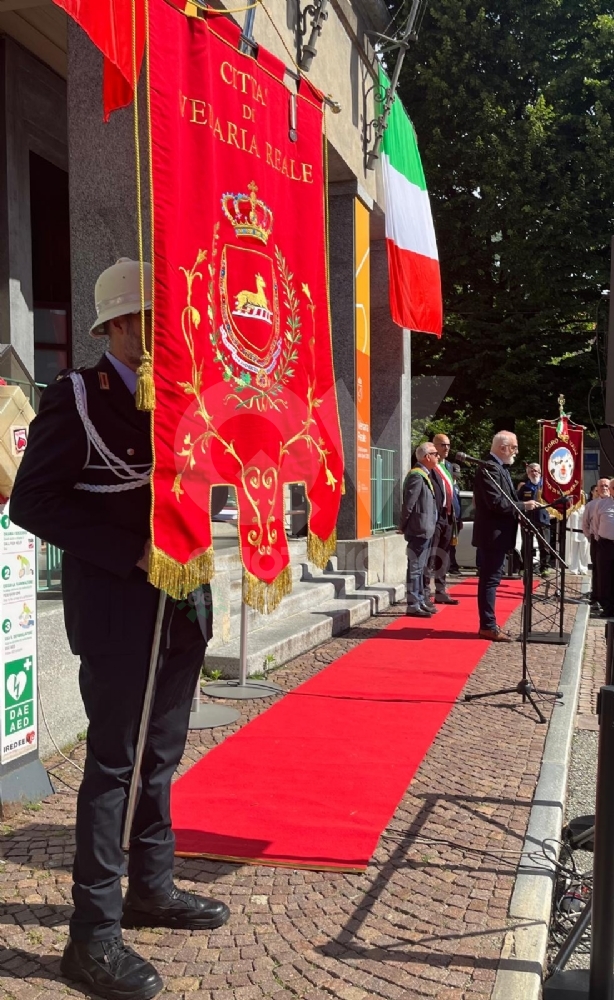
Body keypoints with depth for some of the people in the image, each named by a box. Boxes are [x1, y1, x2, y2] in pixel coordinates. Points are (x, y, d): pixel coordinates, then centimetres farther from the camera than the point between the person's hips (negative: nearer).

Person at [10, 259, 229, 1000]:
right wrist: (132, 552, -19)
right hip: (117, 610, -6)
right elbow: (32, 502, -13)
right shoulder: (76, 397, -7)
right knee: (114, 763, -2)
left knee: (160, 756, 15)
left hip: (179, 604, 7)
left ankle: (151, 890, 30)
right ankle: (94, 933, 10)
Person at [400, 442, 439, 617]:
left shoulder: (424, 475, 16)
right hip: (419, 530, -10)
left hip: (425, 530, 10)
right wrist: (404, 526, -11)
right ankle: (413, 605, -2)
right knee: (415, 568, -6)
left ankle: (420, 601, 23)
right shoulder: (417, 476, -17)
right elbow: (408, 504, -19)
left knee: (420, 568, 15)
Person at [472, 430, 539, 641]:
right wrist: (524, 506, -17)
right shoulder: (489, 468, -17)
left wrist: (523, 505, 5)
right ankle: (488, 626, -1)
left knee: (491, 579, 14)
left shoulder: (500, 468, 16)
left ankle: (488, 624, 21)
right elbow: (496, 503, -25)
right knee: (490, 579, -6)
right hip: (492, 534, -11)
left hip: (497, 534, 11)